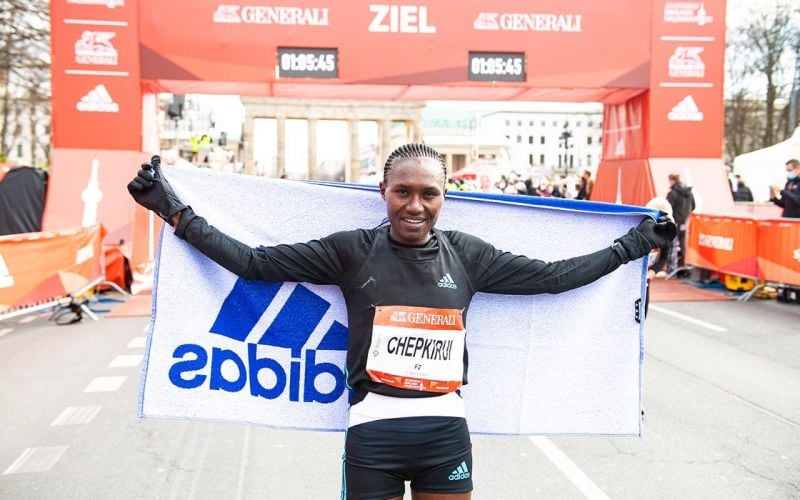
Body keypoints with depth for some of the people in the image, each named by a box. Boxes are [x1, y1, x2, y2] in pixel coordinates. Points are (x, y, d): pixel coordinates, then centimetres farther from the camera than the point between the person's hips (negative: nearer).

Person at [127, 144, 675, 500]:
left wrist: (635, 242, 15)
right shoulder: (352, 250, -4)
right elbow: (254, 261, -3)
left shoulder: (466, 254, 2)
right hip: (373, 431, -2)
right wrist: (175, 210, -2)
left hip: (446, 431, 2)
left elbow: (551, 275, 9)